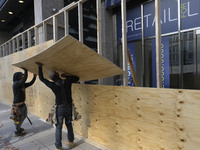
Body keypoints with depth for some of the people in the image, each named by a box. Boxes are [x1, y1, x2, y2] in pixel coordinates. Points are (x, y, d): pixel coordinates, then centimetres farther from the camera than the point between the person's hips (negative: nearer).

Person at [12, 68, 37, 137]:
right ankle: (17, 132, 24)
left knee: (24, 116, 24)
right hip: (18, 105, -9)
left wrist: (34, 77, 1)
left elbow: (30, 83, 10)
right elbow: (24, 79, -34)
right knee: (19, 119, 5)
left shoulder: (22, 84, 7)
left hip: (22, 104, 9)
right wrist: (25, 71, -27)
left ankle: (18, 128, 44)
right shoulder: (15, 84, -19)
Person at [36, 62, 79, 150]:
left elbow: (41, 78, 2)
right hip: (69, 107, 3)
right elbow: (77, 78, 8)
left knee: (58, 127, 10)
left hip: (60, 108, -3)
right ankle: (71, 142, 34)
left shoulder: (53, 85, -12)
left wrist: (40, 67, 7)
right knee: (69, 125, 20)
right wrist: (67, 76, 9)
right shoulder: (67, 81, -9)